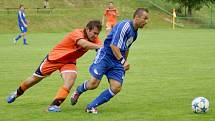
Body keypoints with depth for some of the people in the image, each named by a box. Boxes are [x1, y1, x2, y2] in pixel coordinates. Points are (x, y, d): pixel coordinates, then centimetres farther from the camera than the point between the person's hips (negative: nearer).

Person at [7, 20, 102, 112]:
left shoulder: (94, 39, -12)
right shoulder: (77, 33, -33)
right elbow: (84, 44, -52)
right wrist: (99, 46, -63)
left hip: (69, 62, 4)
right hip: (54, 57, -4)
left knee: (70, 81, -24)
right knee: (35, 78, 12)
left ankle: (54, 105, -18)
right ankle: (17, 93, 37)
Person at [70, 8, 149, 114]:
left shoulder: (134, 32, 12)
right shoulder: (124, 26, -17)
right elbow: (113, 45, -22)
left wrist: (125, 62, 31)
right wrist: (123, 61, -21)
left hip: (118, 61, 8)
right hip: (105, 56, -8)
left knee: (116, 88, -9)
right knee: (93, 83, -15)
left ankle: (91, 106, 0)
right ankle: (78, 91, 20)